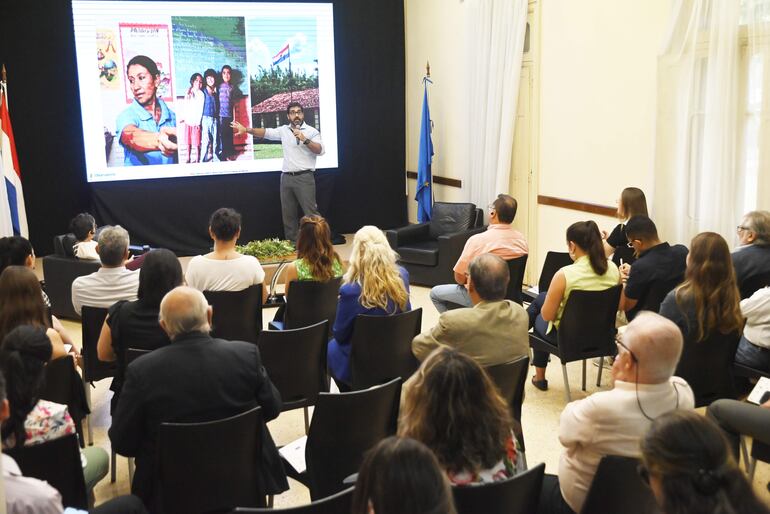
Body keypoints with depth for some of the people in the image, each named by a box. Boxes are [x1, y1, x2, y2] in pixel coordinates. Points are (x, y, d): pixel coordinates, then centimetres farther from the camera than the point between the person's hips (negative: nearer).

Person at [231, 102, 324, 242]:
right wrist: (246, 129, -4)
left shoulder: (312, 131, 0)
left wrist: (305, 139, -21)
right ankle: (291, 243, 17)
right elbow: (266, 132, 7)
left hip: (304, 177, -5)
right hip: (286, 177, 5)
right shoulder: (283, 130, 13)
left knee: (310, 212, -8)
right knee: (288, 213, 8)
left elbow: (320, 150, -11)